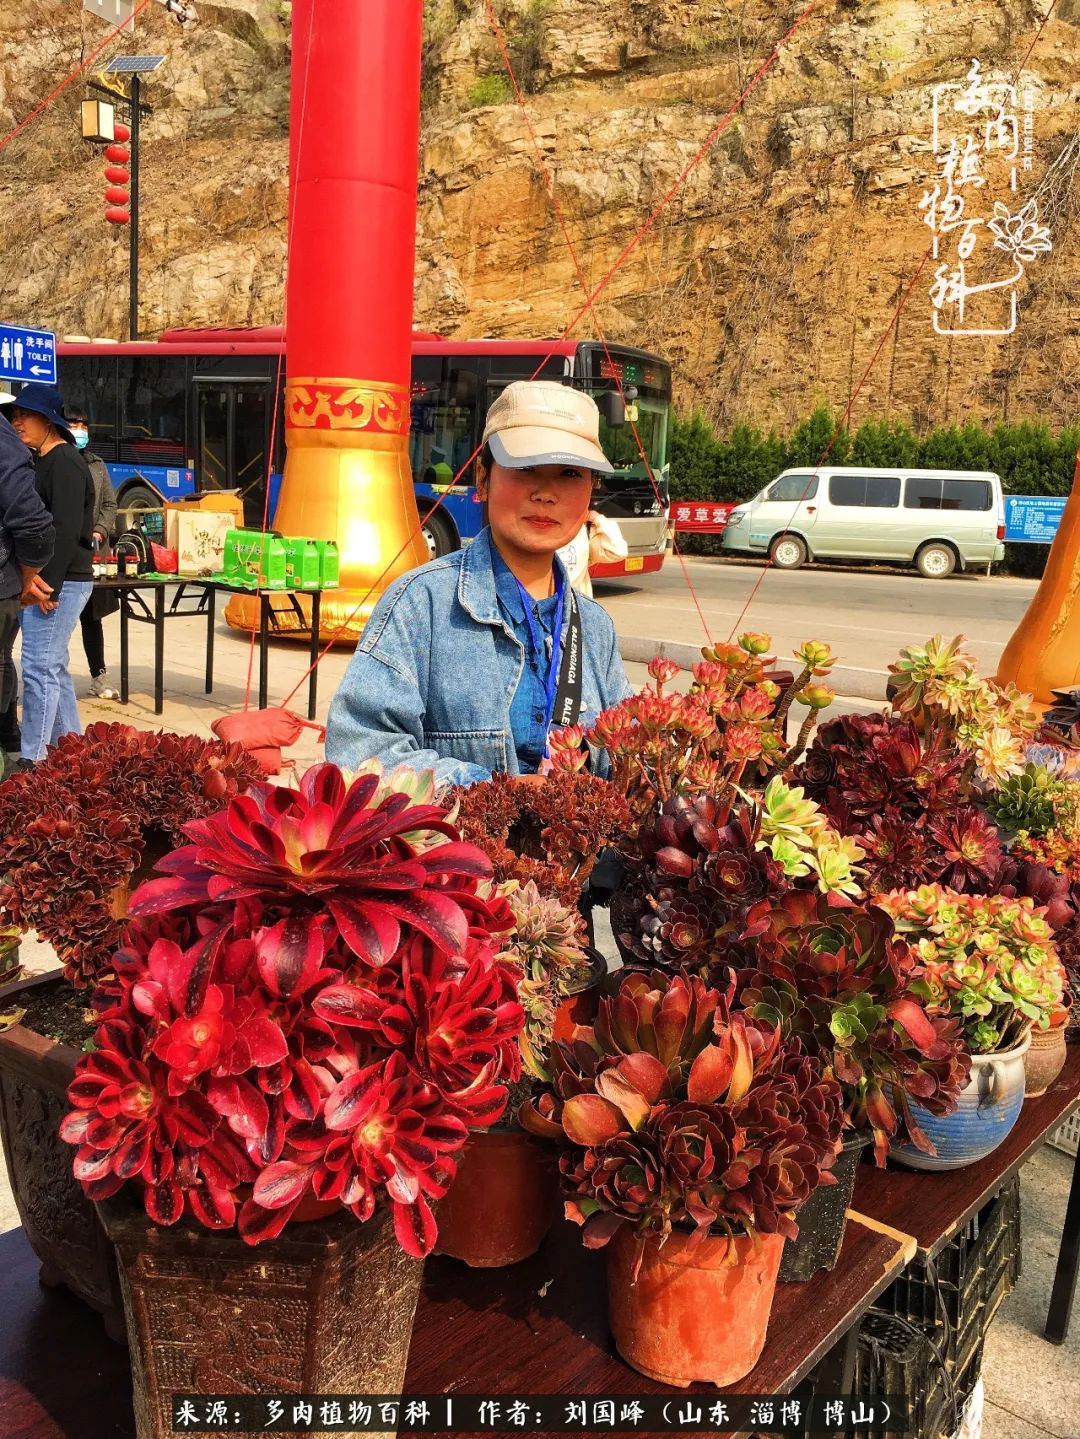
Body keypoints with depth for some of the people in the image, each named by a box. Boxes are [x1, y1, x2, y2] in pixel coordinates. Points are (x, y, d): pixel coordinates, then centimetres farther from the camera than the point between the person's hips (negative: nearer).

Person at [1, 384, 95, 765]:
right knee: (53, 667, 13)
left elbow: (66, 530, -21)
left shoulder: (64, 462, -12)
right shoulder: (41, 462, 19)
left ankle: (32, 760, -6)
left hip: (59, 582, -10)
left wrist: (49, 585, -23)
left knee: (40, 668, -9)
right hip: (39, 580, 10)